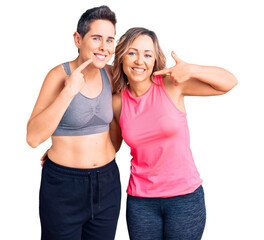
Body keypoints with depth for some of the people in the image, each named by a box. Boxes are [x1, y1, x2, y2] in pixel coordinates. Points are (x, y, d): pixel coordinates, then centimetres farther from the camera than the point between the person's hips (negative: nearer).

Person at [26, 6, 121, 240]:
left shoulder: (110, 74, 0)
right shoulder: (60, 75, -14)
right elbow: (33, 137, -22)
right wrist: (69, 91, -26)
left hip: (108, 184, 5)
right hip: (63, 185, -4)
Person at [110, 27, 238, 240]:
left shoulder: (171, 84, -8)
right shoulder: (117, 102, -2)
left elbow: (230, 81, -7)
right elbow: (112, 146, 14)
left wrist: (192, 70, -21)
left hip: (186, 197, -1)